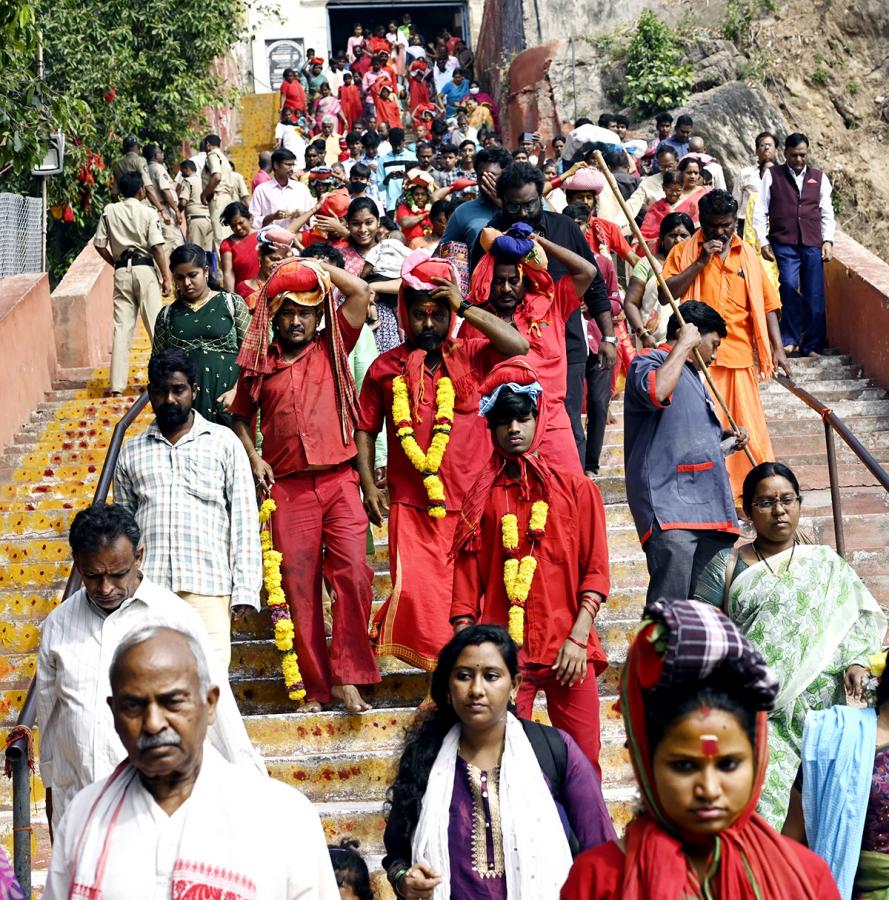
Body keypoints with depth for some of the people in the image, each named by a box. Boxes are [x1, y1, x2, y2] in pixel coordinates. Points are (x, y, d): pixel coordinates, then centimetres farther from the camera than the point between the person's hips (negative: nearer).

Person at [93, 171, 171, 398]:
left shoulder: (109, 211, 6)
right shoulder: (148, 213, -3)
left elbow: (99, 244, 5)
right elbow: (157, 248, -9)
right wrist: (166, 278, -6)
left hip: (121, 271, 3)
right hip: (144, 269, -3)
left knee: (121, 328, 3)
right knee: (156, 324, 1)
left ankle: (117, 385, -1)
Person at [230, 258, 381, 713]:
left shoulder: (332, 348, 9)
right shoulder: (259, 363, 11)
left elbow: (359, 292, 1)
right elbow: (241, 415, 23)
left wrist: (314, 268, 8)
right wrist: (253, 457, 7)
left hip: (339, 481, -1)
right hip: (288, 487, 1)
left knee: (353, 573, -14)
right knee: (299, 585, 1)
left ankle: (347, 676, -6)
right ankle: (314, 687, 8)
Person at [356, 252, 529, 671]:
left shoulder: (471, 355, 6)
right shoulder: (386, 368, 7)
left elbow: (518, 346, -11)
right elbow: (366, 430, 12)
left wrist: (464, 306, -11)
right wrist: (368, 485, 2)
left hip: (470, 501, 0)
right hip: (412, 505, 0)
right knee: (415, 592, -11)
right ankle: (444, 679, 8)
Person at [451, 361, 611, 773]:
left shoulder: (576, 489, 8)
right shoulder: (482, 496, 8)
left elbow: (595, 569, 4)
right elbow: (467, 577, 6)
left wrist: (578, 636, -6)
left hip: (567, 648, 0)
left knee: (583, 758, 0)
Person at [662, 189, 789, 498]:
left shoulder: (748, 255, 13)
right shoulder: (684, 252, 5)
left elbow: (766, 305, 12)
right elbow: (666, 294, -8)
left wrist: (777, 348, 3)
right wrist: (701, 261, -12)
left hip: (740, 356, 2)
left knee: (747, 426, 3)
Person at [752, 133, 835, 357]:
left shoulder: (819, 177, 13)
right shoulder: (772, 175, 7)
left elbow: (827, 213, 15)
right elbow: (760, 211, 5)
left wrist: (828, 240, 4)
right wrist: (763, 242, -1)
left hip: (813, 245, 2)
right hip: (784, 244, -2)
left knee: (814, 296, 0)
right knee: (790, 288, -16)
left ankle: (812, 345, 8)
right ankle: (790, 340, -3)